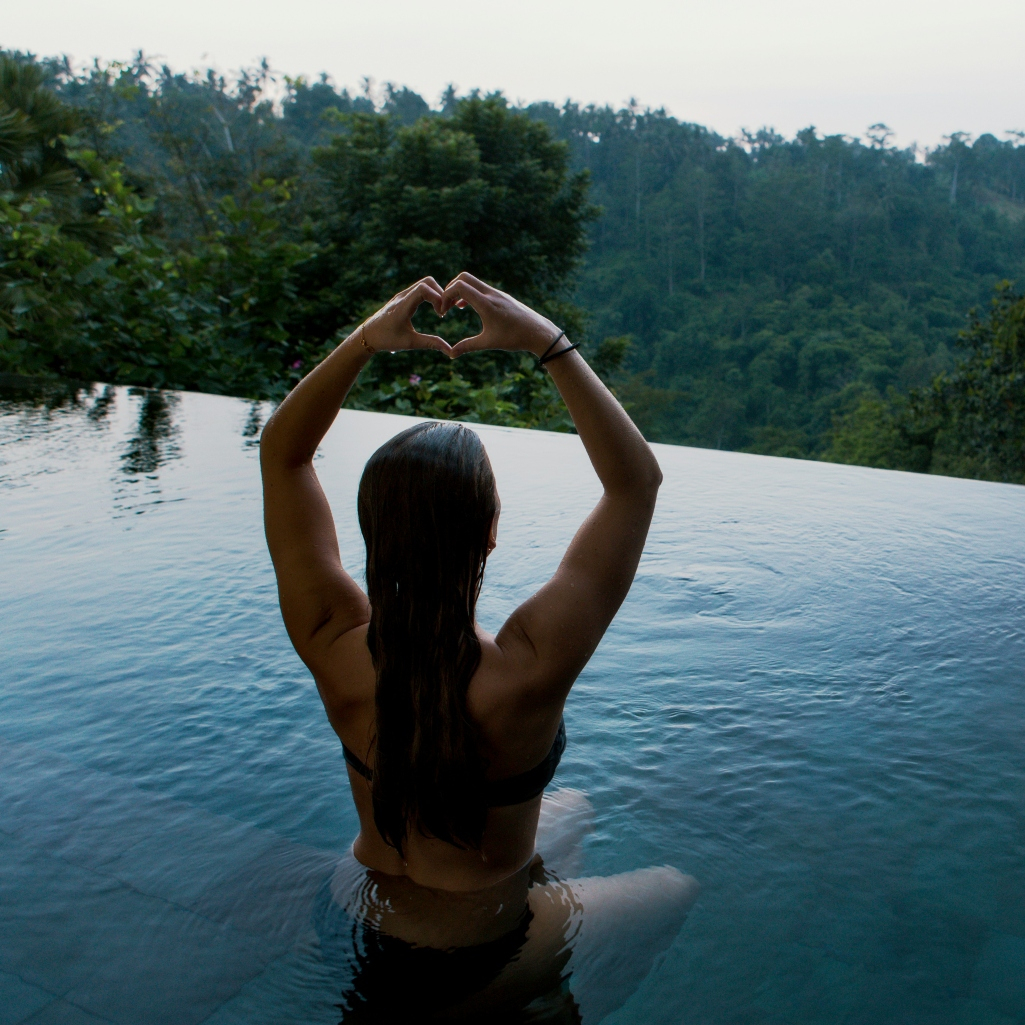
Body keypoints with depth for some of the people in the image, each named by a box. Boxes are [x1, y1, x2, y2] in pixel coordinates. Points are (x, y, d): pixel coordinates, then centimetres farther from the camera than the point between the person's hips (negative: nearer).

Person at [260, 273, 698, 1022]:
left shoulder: (336, 649, -25)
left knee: (573, 813, 28)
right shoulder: (525, 672, -36)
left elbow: (282, 453, -14)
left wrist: (364, 341, -25)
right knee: (680, 891, 21)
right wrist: (547, 342, -30)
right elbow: (637, 481, -30)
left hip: (365, 916, 5)